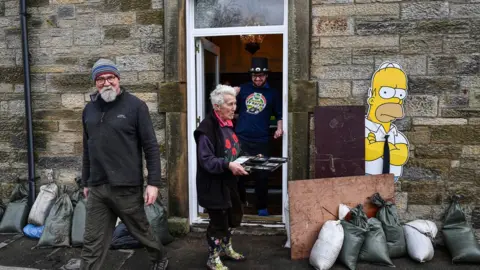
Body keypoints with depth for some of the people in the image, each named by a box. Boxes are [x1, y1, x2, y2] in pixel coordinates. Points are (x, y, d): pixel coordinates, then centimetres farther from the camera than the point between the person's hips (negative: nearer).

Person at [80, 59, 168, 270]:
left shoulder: (135, 105, -6)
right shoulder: (89, 109, 9)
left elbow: (151, 147, -8)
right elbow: (87, 149, 15)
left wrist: (153, 182, -12)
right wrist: (86, 182, 17)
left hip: (126, 187, -4)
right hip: (97, 189, 4)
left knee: (141, 232, 16)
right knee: (92, 244, 7)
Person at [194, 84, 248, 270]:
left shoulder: (228, 124, 7)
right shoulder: (207, 128, -22)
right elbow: (206, 160, -25)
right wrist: (228, 165, -36)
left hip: (229, 182, 9)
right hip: (214, 185, -9)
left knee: (234, 216, 22)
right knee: (218, 221, 5)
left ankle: (226, 248, 45)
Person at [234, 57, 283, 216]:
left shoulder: (272, 93, 7)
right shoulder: (243, 89, 8)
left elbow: (279, 115, 12)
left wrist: (279, 128, -5)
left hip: (261, 141, -1)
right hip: (241, 138, 1)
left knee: (261, 175, 5)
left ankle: (262, 207, 19)